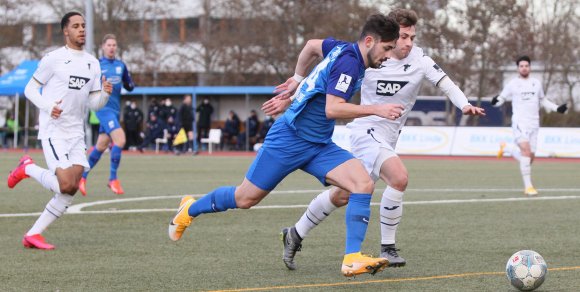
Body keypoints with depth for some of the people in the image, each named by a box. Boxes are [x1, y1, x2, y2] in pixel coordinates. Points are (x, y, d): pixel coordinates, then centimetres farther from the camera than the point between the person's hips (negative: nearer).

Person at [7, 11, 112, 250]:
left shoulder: (92, 63, 12)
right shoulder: (54, 59, -5)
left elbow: (94, 104, 14)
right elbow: (30, 89, -1)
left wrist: (105, 93, -9)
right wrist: (48, 106, -19)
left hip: (76, 134, 6)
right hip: (53, 130, -6)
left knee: (71, 191, -5)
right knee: (66, 185, -18)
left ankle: (33, 234, 4)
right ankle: (28, 168, 9)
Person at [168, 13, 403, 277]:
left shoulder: (344, 50, 6)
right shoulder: (348, 61, -21)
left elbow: (312, 45, 24)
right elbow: (332, 109, -30)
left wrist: (298, 79, 34)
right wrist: (377, 110, -30)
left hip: (319, 146, 8)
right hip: (289, 139, -8)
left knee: (363, 184, -15)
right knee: (245, 199, 5)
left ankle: (352, 259, -18)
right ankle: (190, 209, 33)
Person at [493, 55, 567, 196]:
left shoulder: (536, 83, 13)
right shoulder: (512, 84, 2)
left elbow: (543, 100, 26)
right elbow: (502, 98, 6)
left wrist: (557, 108, 15)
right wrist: (495, 101, -17)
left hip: (534, 123, 5)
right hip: (519, 122, -5)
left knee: (529, 157, 4)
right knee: (526, 151, -22)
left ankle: (506, 148, 32)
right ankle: (528, 186, -16)